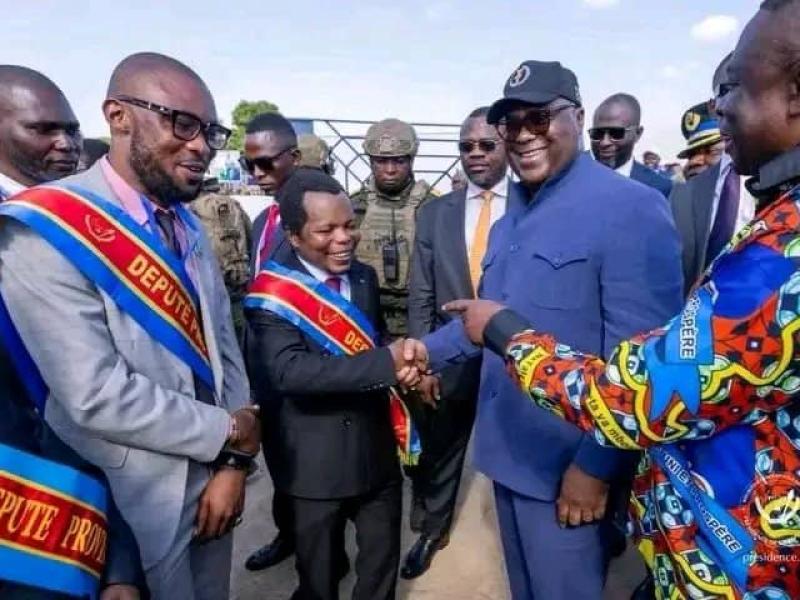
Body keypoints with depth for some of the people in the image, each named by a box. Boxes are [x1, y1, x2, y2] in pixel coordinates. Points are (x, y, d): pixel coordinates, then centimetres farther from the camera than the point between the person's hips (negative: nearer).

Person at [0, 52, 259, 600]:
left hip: (210, 480, 7)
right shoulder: (44, 231, -20)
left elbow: (223, 348, 5)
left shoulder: (188, 228, 5)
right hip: (133, 507, -6)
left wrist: (234, 461, -5)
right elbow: (98, 396, -25)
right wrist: (231, 433, -14)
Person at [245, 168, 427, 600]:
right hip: (315, 462, -5)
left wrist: (401, 363, -8)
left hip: (376, 449, 5)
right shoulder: (272, 291, -17)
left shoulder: (364, 277, 2)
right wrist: (385, 363, -33)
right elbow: (289, 370, -30)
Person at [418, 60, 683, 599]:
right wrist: (427, 351, -2)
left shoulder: (630, 208, -16)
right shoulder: (512, 217, 11)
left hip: (571, 465, -7)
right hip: (510, 452, 8)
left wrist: (597, 465, -19)